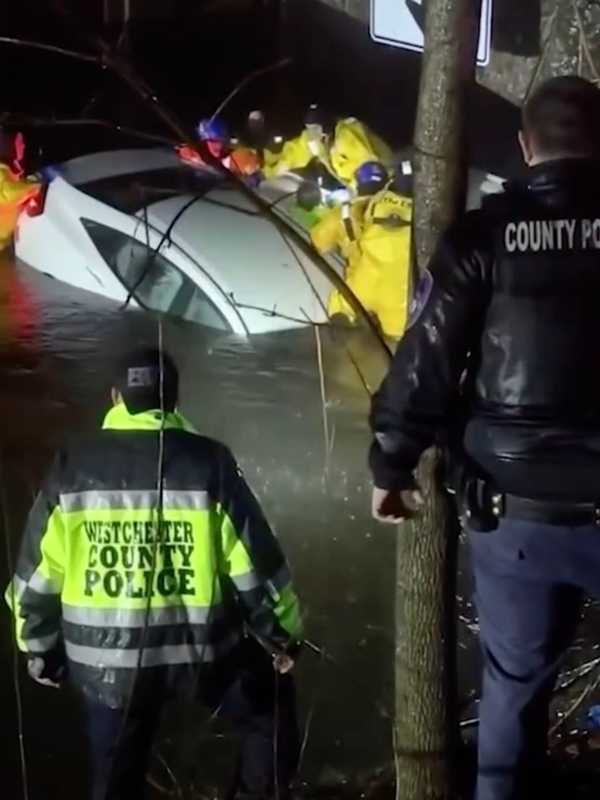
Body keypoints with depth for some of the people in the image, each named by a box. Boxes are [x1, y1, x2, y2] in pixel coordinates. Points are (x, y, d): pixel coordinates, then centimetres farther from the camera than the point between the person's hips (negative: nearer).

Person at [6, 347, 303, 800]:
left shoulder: (72, 469, -3)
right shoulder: (208, 463, -9)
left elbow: (38, 573, 2)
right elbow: (256, 563, -7)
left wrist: (40, 651, 16)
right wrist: (282, 635, 7)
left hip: (104, 659, 2)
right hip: (201, 648, -2)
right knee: (272, 714, 25)